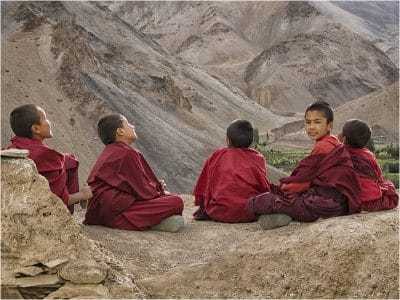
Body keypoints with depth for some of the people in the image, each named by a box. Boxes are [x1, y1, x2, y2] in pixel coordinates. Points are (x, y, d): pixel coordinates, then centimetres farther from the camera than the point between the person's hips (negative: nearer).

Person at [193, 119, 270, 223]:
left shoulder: (216, 156, 7)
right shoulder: (258, 158, 9)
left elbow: (204, 184, 13)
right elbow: (265, 187, 14)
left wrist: (201, 206, 26)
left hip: (222, 213, 1)